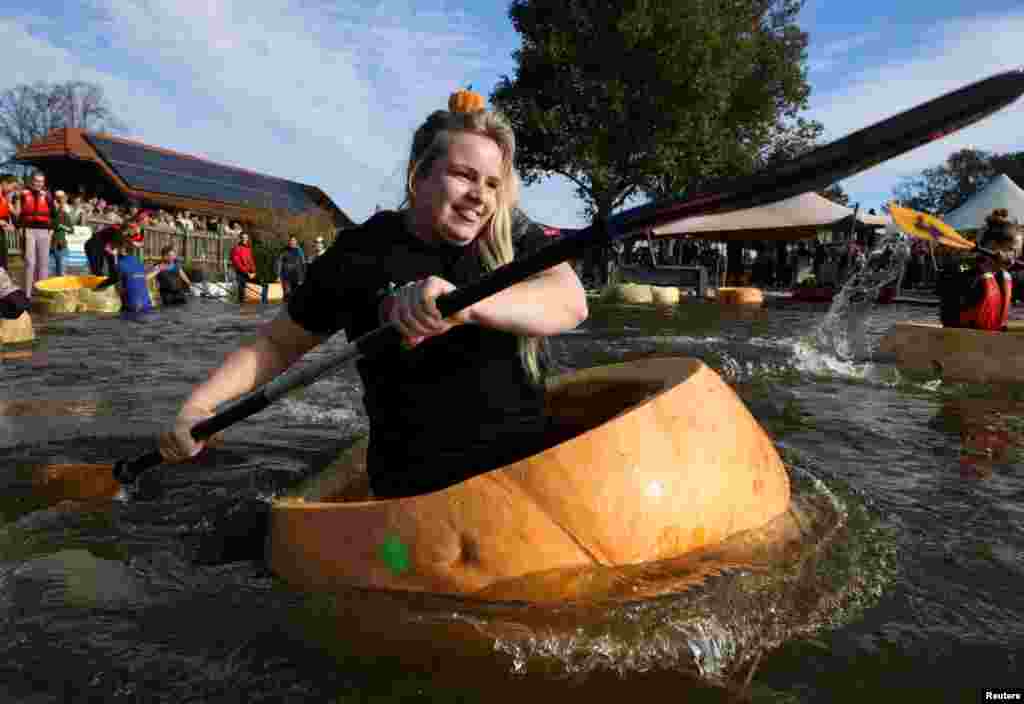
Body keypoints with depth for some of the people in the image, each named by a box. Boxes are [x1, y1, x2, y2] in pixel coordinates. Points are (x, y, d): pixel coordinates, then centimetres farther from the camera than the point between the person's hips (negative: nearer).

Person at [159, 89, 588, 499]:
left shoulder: (519, 244, 2)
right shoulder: (360, 255, 0)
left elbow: (570, 301, -19)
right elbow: (278, 344, 11)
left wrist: (465, 304, -37)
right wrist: (198, 406, -2)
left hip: (530, 466, 2)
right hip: (417, 490, -1)